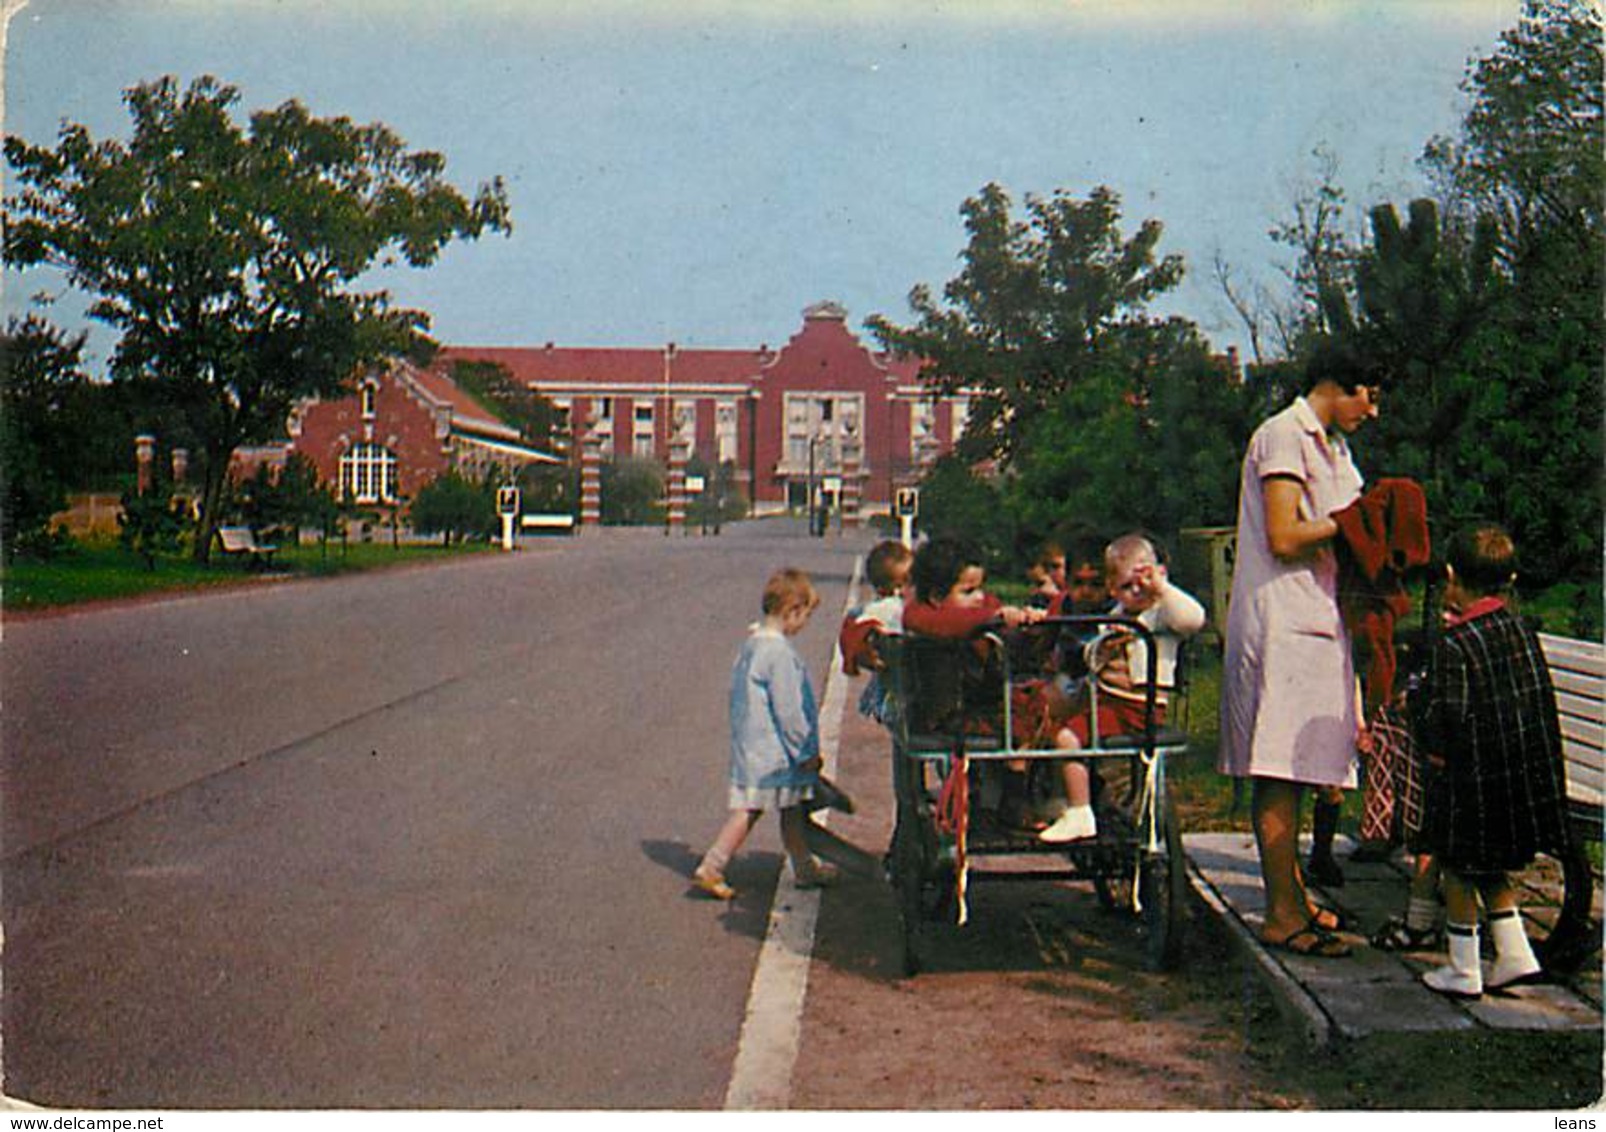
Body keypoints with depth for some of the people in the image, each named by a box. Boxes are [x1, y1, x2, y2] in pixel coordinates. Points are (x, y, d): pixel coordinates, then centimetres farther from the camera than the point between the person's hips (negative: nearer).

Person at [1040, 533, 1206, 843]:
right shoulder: (1118, 614, 16)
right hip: (1110, 699, 9)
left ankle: (1079, 816, -9)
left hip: (1140, 709, -9)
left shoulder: (1162, 612, -8)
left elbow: (1194, 618, -31)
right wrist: (1101, 649, -2)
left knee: (1068, 737, -22)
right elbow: (1092, 656, 21)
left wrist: (1161, 587, -30)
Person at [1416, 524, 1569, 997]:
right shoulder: (1524, 631, 3)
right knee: (1490, 868, 22)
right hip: (1528, 776, 7)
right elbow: (1539, 698, 12)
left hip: (1474, 780, -7)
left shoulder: (1453, 645, -17)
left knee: (1458, 868, 8)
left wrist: (1437, 751, -2)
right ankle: (1515, 954, 19)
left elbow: (1445, 714, -21)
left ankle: (1463, 971, 15)